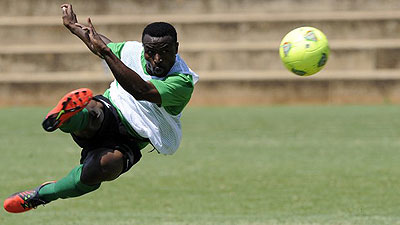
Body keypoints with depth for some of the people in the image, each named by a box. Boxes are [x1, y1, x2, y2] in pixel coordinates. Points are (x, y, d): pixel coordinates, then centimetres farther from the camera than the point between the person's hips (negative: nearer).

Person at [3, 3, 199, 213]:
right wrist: (74, 27, 38)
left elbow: (142, 91, -37)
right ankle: (65, 117, -69)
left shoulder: (183, 82, -19)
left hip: (127, 141, -3)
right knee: (92, 108, -35)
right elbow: (105, 47, 23)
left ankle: (42, 195, -16)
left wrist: (106, 53, -44)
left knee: (106, 165, -35)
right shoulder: (132, 50, -3)